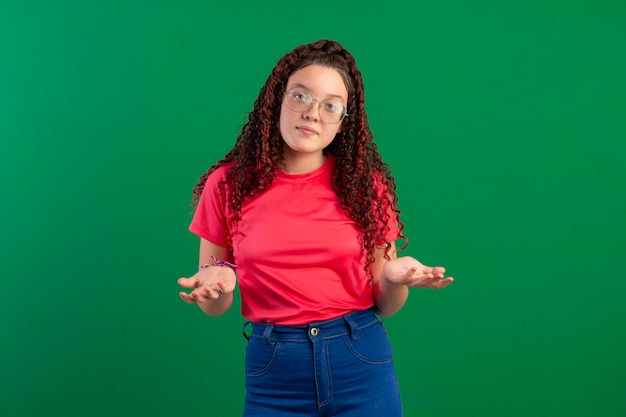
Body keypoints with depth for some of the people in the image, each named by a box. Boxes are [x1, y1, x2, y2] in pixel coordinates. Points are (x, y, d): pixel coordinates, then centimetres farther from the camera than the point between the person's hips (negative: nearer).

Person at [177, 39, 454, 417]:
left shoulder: (367, 185, -2)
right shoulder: (229, 184, -4)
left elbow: (383, 305, 4)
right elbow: (213, 307, 4)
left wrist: (395, 277, -17)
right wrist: (218, 283, -18)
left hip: (361, 363, 0)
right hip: (273, 372, 0)